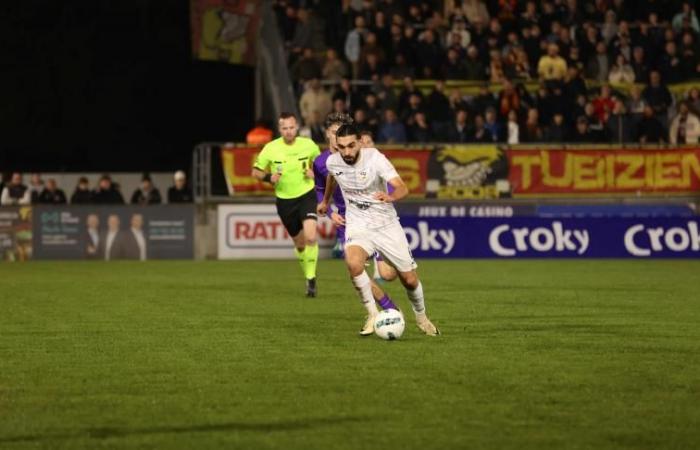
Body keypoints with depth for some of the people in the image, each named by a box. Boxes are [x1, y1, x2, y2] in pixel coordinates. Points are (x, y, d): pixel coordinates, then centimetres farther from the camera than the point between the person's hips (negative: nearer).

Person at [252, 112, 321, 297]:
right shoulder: (271, 148, -8)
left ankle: (311, 278, -10)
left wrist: (314, 172, -8)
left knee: (310, 237, -22)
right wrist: (268, 177, -18)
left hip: (307, 195, -1)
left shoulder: (308, 145, -5)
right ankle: (308, 276, 33)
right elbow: (256, 171, 2)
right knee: (299, 243, 10)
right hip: (284, 200, 1)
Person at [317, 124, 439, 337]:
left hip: (387, 225, -1)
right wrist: (325, 201, 35)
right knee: (353, 263, -31)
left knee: (409, 279, 2)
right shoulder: (332, 162, -8)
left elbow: (402, 188, -31)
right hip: (358, 225, 1)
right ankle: (372, 315, -13)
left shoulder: (375, 158, -20)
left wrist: (390, 196, -53)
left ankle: (421, 317, 34)